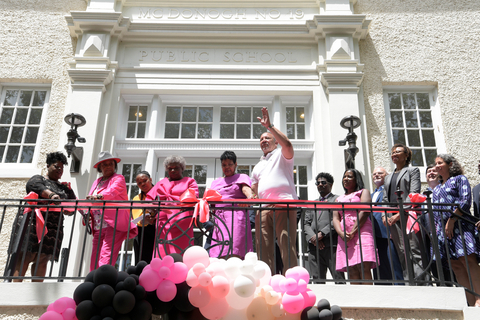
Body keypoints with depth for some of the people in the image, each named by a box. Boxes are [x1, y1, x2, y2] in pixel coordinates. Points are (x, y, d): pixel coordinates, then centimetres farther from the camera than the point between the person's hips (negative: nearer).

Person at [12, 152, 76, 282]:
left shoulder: (65, 188, 26)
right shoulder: (38, 179, 11)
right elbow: (39, 188, -12)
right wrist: (51, 195, -33)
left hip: (54, 229, 4)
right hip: (34, 223, -4)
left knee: (42, 260, -3)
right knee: (25, 256, -12)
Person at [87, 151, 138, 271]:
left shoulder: (118, 178, 4)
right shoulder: (97, 182, 24)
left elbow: (113, 190, -18)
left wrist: (99, 196, -38)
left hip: (115, 225, -6)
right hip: (98, 228, 6)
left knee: (105, 258, -19)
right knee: (94, 261, 0)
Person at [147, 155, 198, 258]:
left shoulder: (189, 181, 16)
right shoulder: (161, 183, 26)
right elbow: (149, 198, 16)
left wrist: (168, 197, -11)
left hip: (181, 223, -3)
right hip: (163, 222, 3)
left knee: (180, 251, -12)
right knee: (162, 252, -6)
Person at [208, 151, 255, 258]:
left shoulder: (242, 177, 13)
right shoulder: (216, 182, 27)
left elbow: (245, 188, -7)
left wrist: (250, 196, -31)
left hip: (236, 216, -4)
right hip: (219, 217, 5)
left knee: (234, 252, -18)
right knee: (219, 254, -5)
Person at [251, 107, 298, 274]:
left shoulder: (282, 155, 15)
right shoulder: (257, 166, 33)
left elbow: (288, 144, -10)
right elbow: (253, 190, 30)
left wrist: (269, 126, -11)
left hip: (284, 205, -6)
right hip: (263, 208, 6)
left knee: (287, 247, -14)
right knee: (263, 249, -1)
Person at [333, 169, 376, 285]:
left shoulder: (363, 192, 13)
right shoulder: (339, 199, 26)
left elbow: (364, 212, -2)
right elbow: (335, 219, 14)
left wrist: (353, 232, -13)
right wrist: (341, 234, -8)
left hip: (361, 232, -4)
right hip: (344, 237, 4)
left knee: (364, 269, -16)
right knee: (352, 272, -4)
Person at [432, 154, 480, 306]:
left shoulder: (460, 179, 7)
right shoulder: (437, 188, 26)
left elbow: (466, 201, -6)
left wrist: (452, 220, -13)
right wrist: (436, 228, 10)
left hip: (459, 224, -6)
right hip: (443, 229, 6)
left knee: (467, 259, -18)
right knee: (455, 264, -3)